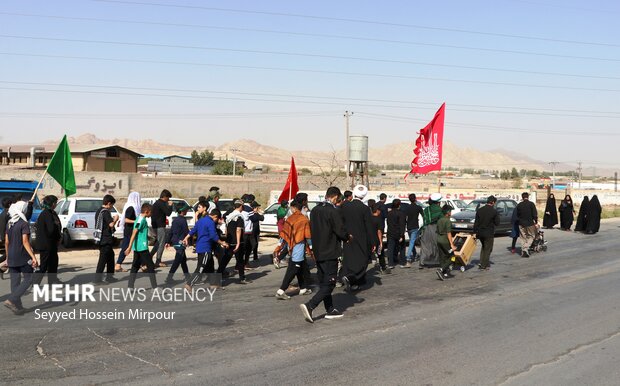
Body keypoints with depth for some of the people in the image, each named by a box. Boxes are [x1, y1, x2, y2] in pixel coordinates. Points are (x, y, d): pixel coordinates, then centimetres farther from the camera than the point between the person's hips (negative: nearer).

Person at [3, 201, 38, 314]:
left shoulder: (9, 223, 8)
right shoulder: (24, 224, -13)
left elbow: (6, 242, 12)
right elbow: (25, 242, -19)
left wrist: (7, 257, 21)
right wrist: (33, 257, -21)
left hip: (11, 258, 7)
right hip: (23, 258, -7)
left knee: (15, 282, 10)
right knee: (28, 279, 3)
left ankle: (17, 307, 14)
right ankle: (11, 300, -8)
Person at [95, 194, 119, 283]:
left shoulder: (98, 211, 13)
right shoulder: (105, 212, -16)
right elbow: (111, 224, -24)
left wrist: (112, 218, 15)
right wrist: (115, 219, -6)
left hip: (101, 238, 10)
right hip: (106, 239, -10)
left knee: (110, 256, 19)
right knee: (103, 259, -5)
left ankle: (109, 277, 24)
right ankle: (98, 278, -3)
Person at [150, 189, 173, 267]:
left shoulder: (156, 203, 16)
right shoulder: (162, 204, -15)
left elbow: (152, 214, 22)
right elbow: (168, 213, -20)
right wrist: (170, 205, -6)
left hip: (155, 226, 10)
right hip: (160, 226, -10)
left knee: (159, 242, 21)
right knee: (161, 243, -3)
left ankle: (150, 255, 15)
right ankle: (158, 262, 0)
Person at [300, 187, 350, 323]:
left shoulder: (315, 210, 8)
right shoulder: (333, 211, -16)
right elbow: (340, 231, -16)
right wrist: (348, 237, 4)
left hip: (318, 252, 8)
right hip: (330, 253, -8)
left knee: (323, 282, 15)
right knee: (329, 283, -3)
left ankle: (330, 310, 21)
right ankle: (309, 306, -16)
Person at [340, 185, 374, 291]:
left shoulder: (344, 207, -1)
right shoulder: (365, 208, -12)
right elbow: (369, 227, -10)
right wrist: (372, 242, -4)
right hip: (361, 240, -4)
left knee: (349, 260, 12)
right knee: (361, 261, 4)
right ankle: (348, 277, -15)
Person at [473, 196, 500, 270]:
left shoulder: (479, 210, 1)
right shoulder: (494, 211, -11)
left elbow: (476, 222, 2)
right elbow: (497, 223, -7)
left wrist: (475, 232, 6)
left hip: (480, 233, 5)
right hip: (489, 233, -5)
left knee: (483, 247, 24)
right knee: (488, 249, 7)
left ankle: (482, 263, 17)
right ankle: (484, 266, 9)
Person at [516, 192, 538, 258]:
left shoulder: (519, 205, 2)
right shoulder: (531, 204, -8)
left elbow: (517, 215, 9)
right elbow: (535, 214, -9)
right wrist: (536, 221, 3)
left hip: (521, 224, 3)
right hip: (530, 223, -3)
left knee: (523, 238, 11)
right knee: (531, 236, 10)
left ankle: (523, 252, 11)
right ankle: (526, 249, -7)